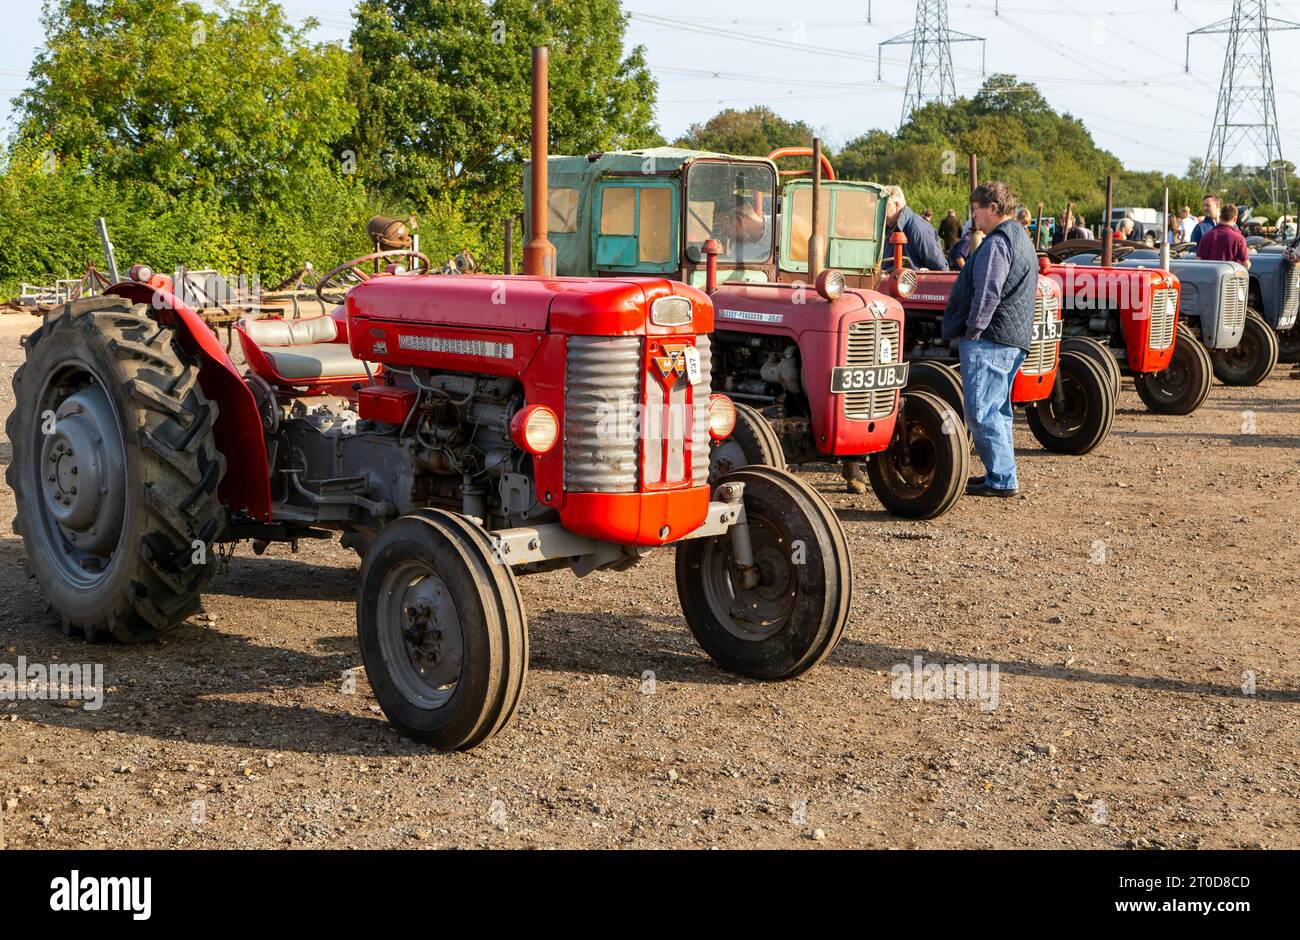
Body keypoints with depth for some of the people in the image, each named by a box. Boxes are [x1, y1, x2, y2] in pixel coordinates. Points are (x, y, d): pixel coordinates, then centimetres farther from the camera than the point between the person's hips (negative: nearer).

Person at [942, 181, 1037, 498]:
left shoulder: (997, 242, -14)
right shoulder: (1020, 239, 20)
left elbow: (987, 295, -22)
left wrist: (972, 330, -13)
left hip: (989, 339, -11)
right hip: (1014, 340, 11)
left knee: (980, 411, -9)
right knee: (997, 409, 16)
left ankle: (1002, 479, -8)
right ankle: (1000, 474, 22)